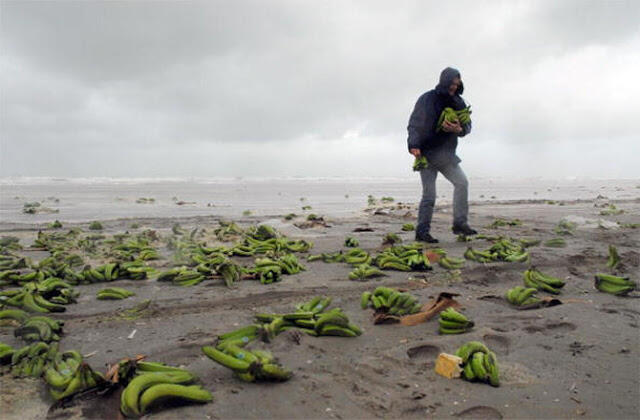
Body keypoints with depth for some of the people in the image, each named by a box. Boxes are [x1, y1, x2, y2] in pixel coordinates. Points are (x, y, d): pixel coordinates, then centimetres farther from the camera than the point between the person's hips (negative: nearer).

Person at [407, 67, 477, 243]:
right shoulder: (427, 99, -7)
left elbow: (468, 125, 6)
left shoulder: (458, 102, 7)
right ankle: (422, 231, 5)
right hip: (426, 153, -5)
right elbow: (413, 124, -9)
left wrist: (459, 129, -19)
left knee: (462, 182, -9)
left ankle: (460, 223, -2)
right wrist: (414, 145, -24)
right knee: (429, 194, -5)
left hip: (446, 154, 5)